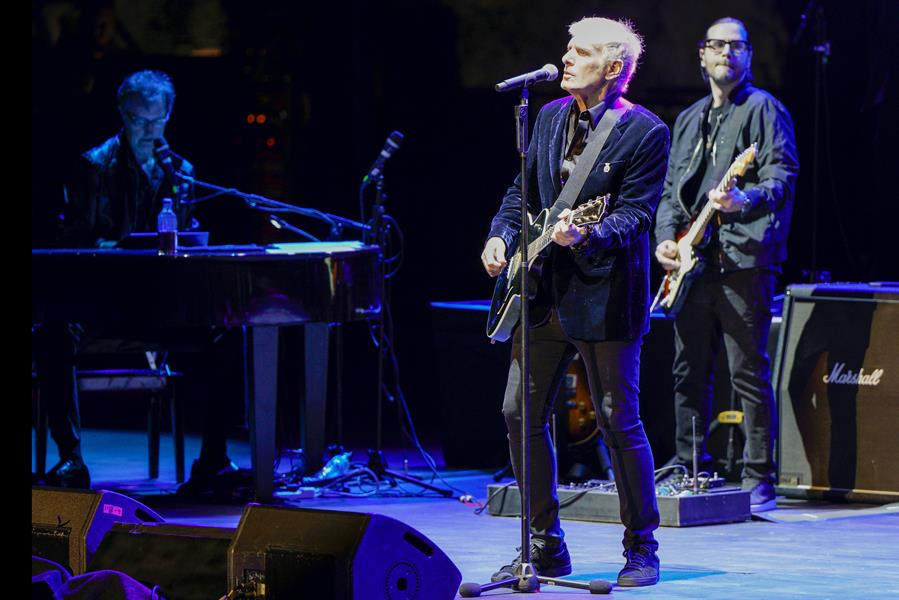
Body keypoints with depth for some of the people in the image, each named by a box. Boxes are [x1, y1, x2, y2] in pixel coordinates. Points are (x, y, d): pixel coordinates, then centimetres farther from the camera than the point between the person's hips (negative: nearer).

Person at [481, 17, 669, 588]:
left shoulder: (645, 132, -9)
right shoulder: (551, 117, 10)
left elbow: (634, 214, -15)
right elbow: (523, 189, 18)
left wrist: (587, 236, -31)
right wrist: (501, 235, 2)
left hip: (605, 296, -7)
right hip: (545, 291, 7)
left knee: (619, 421, -3)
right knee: (522, 413, 5)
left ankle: (642, 549, 9)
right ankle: (545, 546, 16)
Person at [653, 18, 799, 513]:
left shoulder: (764, 109, 0)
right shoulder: (688, 120, 21)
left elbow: (783, 176, -10)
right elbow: (671, 190, 22)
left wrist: (745, 200, -29)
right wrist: (665, 238, 6)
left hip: (743, 259, -7)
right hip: (692, 262, 7)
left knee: (749, 373, -8)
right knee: (689, 372, 10)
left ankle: (758, 480, -4)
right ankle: (691, 468, 19)